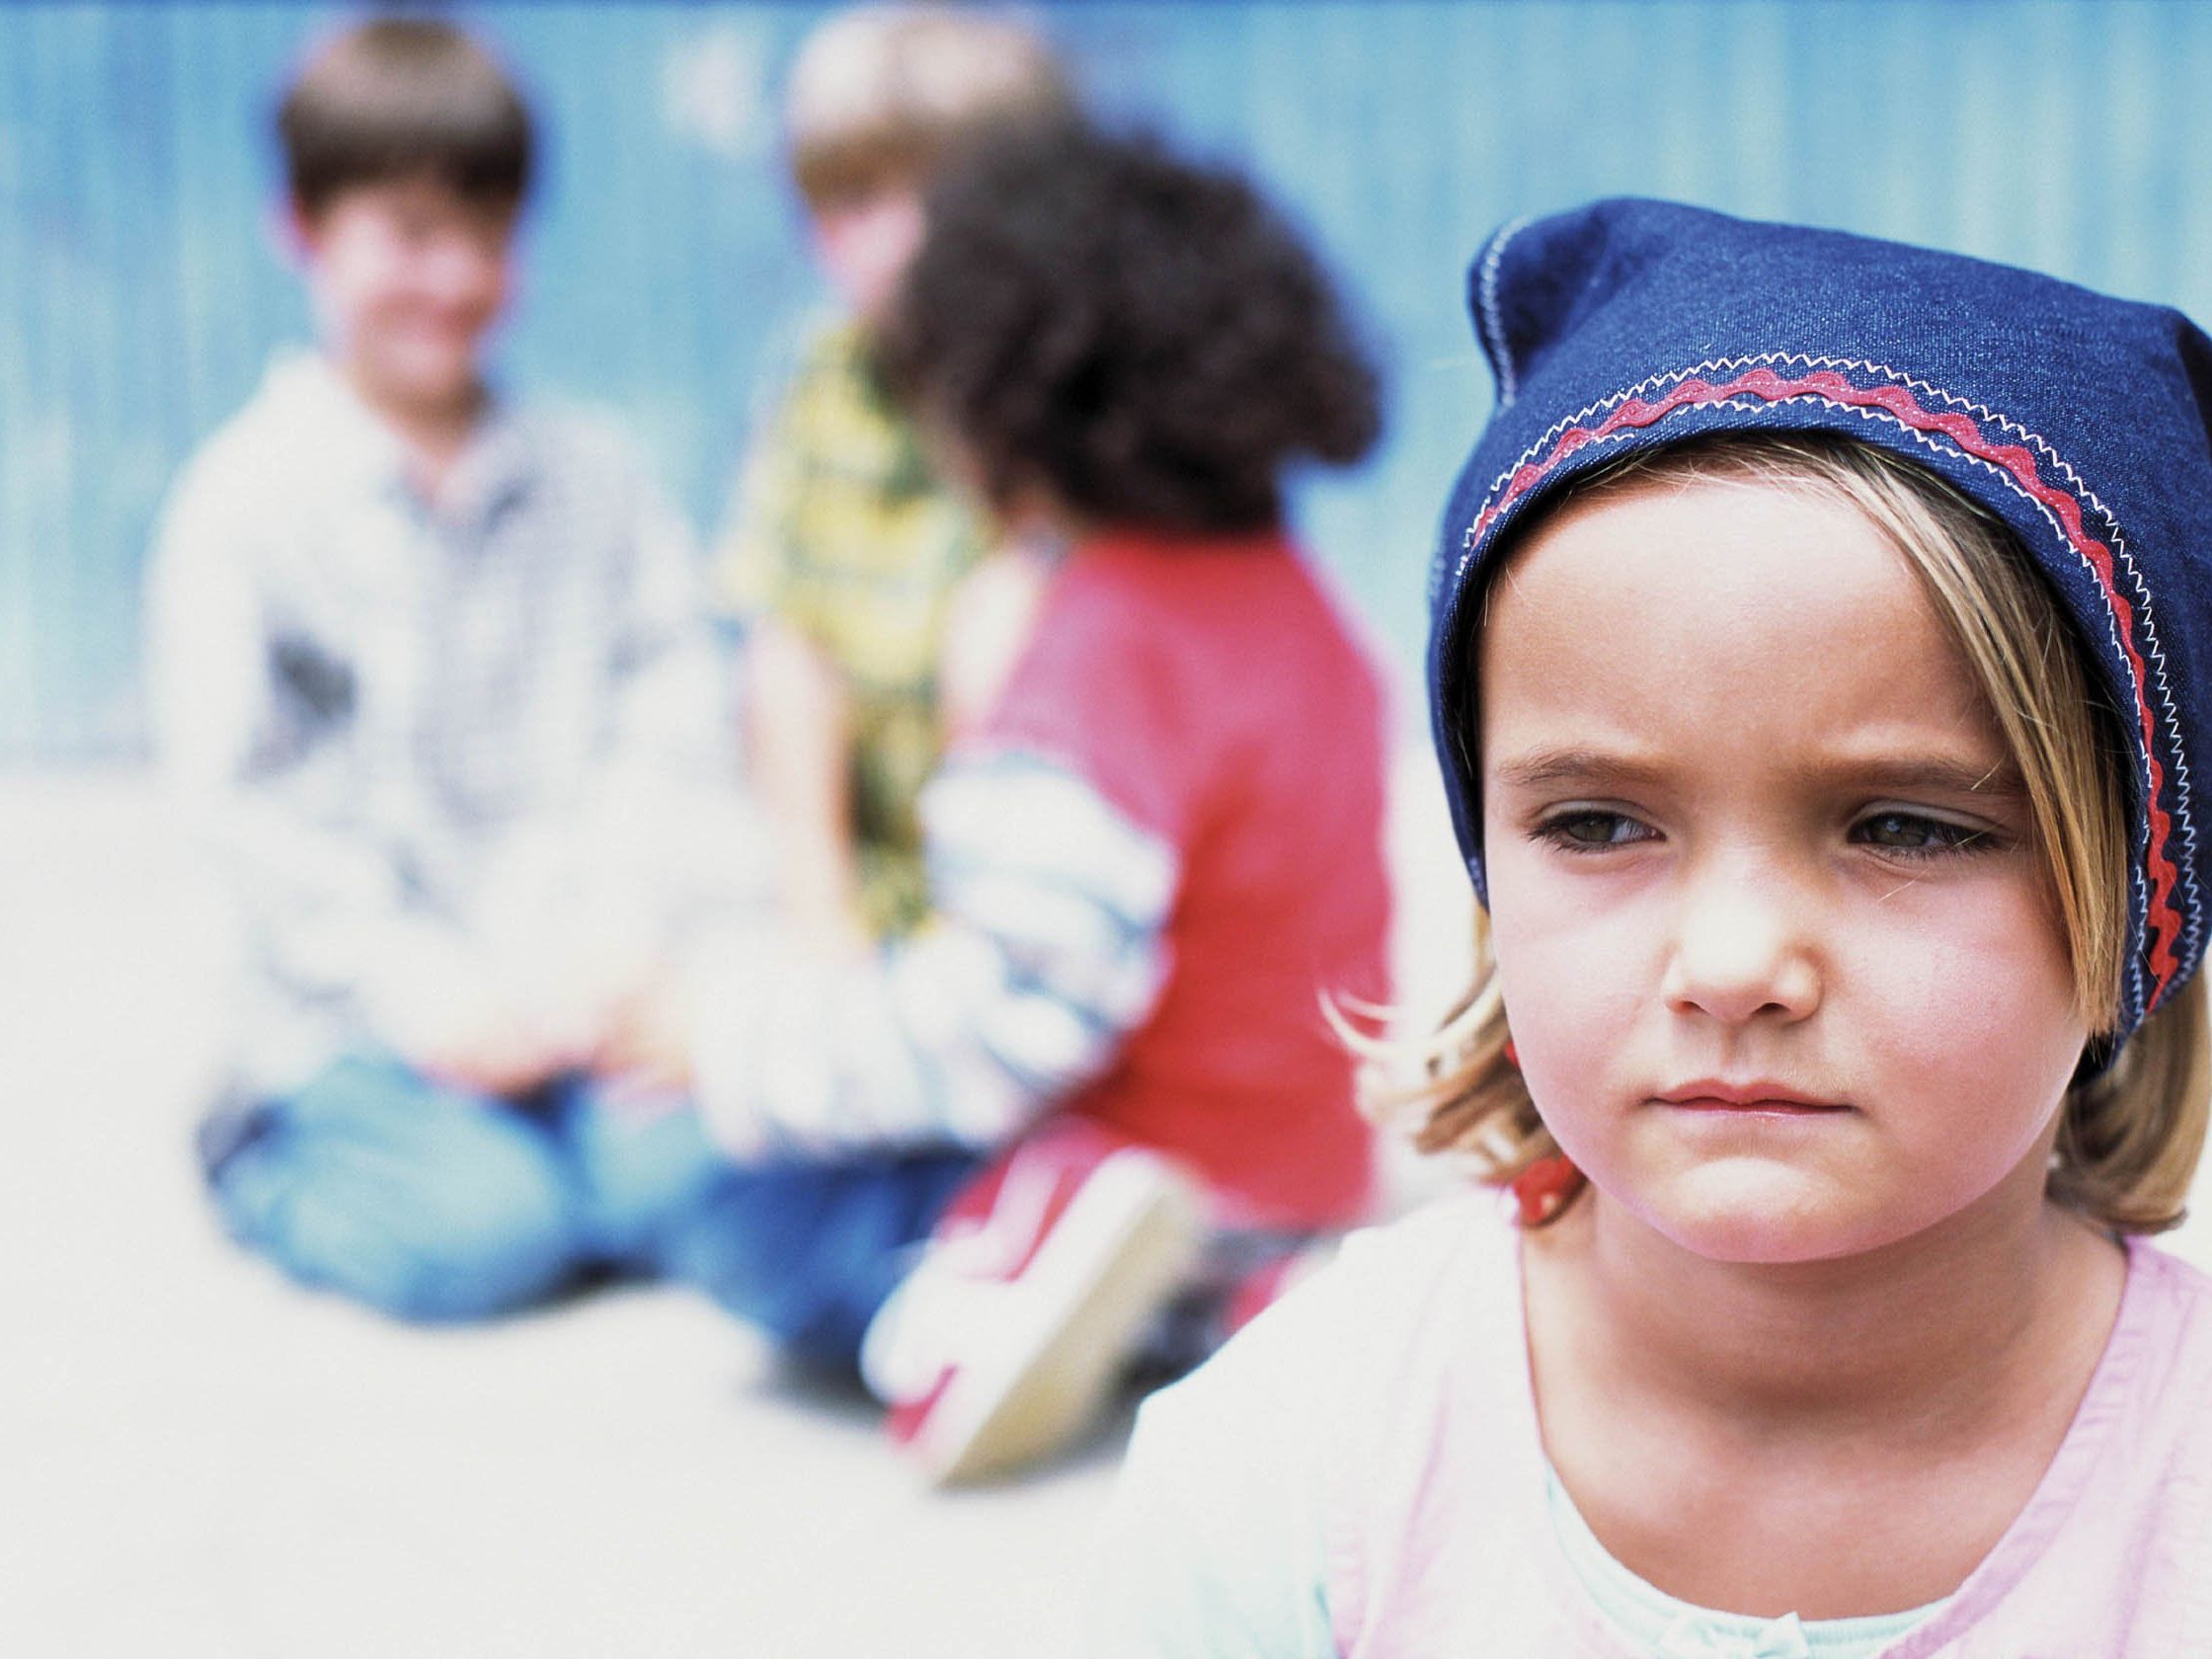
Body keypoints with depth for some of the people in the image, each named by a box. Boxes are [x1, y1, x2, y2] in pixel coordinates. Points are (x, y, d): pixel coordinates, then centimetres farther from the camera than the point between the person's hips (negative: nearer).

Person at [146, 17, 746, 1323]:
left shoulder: (591, 478, 9)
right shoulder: (247, 502, -1)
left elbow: (673, 724, 4)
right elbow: (237, 789, -6)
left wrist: (618, 933, -11)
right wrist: (414, 981, -14)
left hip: (587, 988, 2)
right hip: (354, 1020, -2)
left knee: (705, 1169, -24)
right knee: (476, 1233, -22)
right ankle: (270, 1165, 7)